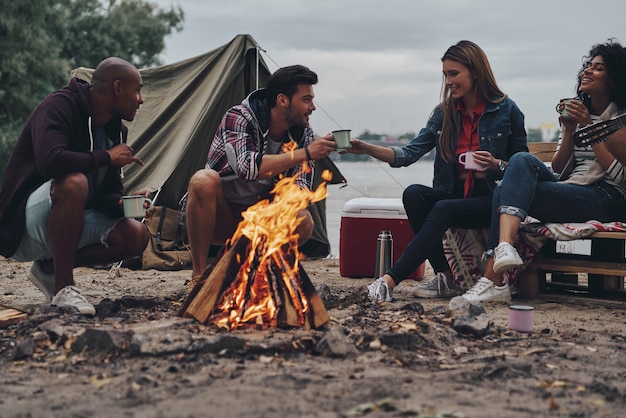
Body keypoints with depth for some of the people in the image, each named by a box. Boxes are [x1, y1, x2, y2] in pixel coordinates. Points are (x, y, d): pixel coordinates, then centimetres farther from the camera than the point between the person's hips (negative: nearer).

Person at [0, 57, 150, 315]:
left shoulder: (116, 130, 7)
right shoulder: (59, 107, -17)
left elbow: (107, 193, 12)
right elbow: (50, 161, -36)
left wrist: (121, 204, -12)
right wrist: (106, 157, -22)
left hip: (70, 221, 8)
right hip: (22, 227, -8)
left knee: (135, 236, -11)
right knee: (73, 183, -36)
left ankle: (49, 267, 3)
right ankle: (63, 287, -24)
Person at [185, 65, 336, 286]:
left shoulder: (303, 135, -4)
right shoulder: (239, 117, -19)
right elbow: (246, 166, -37)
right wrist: (305, 154, -39)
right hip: (217, 217, -4)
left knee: (303, 223, -25)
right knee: (205, 179, -36)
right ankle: (199, 275, -25)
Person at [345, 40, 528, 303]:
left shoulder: (507, 111, 0)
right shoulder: (444, 113, 10)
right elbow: (411, 153, 1)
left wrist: (496, 165, -17)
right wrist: (367, 149, -12)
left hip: (490, 201, -4)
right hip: (452, 195, 5)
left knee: (443, 209, -33)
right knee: (413, 194, -26)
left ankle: (391, 279, -34)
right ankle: (446, 280, -21)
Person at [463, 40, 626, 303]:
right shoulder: (576, 111, 22)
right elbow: (558, 169, 15)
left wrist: (590, 128, -11)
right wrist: (569, 131, -1)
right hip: (569, 189, 7)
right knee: (523, 160, -23)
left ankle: (493, 279, -34)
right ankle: (504, 246, -37)